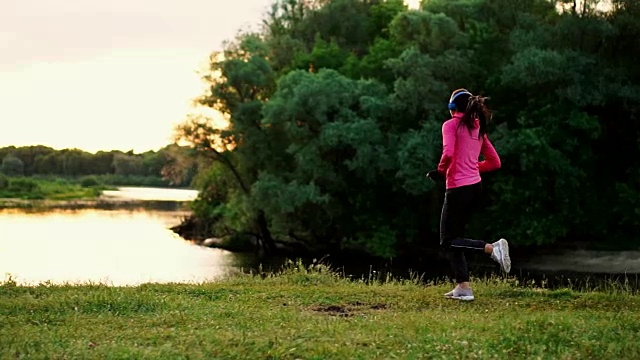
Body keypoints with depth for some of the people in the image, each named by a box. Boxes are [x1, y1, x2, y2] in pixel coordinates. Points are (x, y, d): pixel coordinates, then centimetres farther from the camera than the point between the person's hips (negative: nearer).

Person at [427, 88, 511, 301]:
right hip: (476, 186, 8)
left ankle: (492, 248, -18)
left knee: (448, 241, 0)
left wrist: (441, 171, -5)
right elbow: (495, 162, 15)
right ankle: (463, 287, 9)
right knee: (454, 237, 14)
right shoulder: (478, 128, 14)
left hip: (458, 189, -8)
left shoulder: (451, 125, -8)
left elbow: (448, 154, -24)